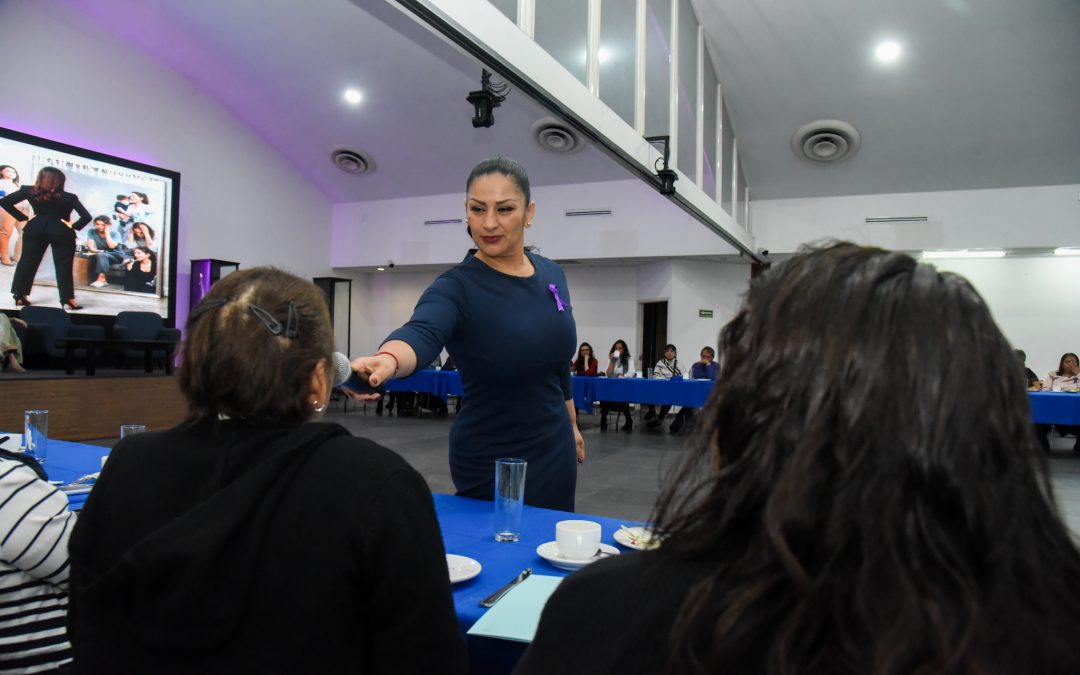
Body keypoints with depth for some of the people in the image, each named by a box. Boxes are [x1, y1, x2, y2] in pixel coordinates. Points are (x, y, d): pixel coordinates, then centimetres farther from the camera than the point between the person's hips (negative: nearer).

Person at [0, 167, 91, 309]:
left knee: (27, 262, 13)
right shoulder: (69, 197, -10)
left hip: (35, 230, 3)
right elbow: (86, 216, -16)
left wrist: (23, 217, 1)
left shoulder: (29, 191, -2)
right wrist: (73, 226, -7)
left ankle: (20, 296, 16)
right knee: (63, 266, 2)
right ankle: (67, 300, 2)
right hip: (62, 232, -3)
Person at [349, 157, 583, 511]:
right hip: (492, 463, -5)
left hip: (555, 448, 6)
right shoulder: (457, 287, -17)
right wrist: (388, 359, -59)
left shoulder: (552, 274, 0)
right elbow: (421, 333, -38)